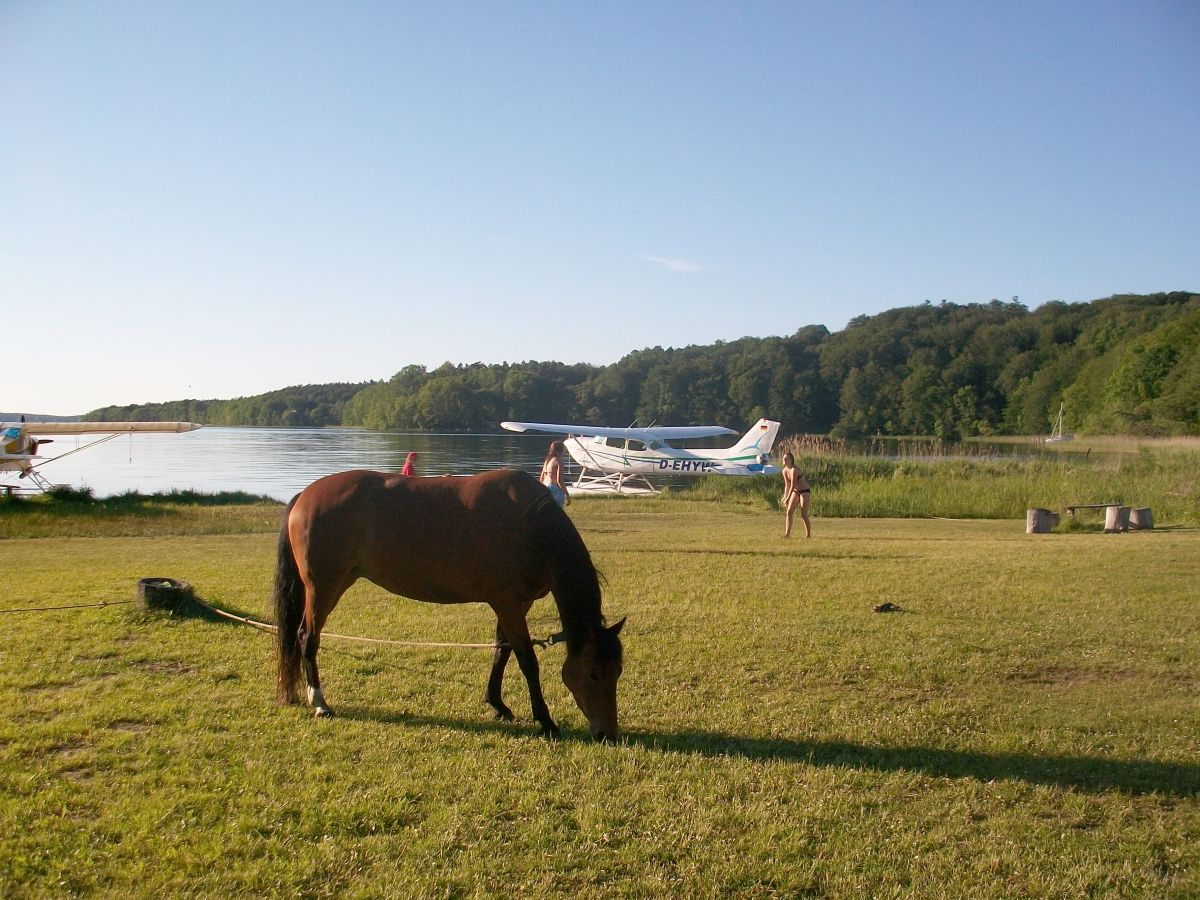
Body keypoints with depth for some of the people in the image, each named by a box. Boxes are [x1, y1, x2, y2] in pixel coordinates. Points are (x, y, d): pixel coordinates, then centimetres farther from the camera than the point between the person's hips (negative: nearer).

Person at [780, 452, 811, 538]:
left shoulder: (794, 470, -24)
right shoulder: (784, 471, 1)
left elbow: (792, 486, -25)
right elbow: (787, 485, 9)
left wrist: (788, 499, -23)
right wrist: (785, 497, 0)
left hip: (804, 491, -8)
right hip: (795, 492, 8)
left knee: (803, 515, -9)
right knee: (788, 512, -3)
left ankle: (808, 534, 5)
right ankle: (787, 533, -1)